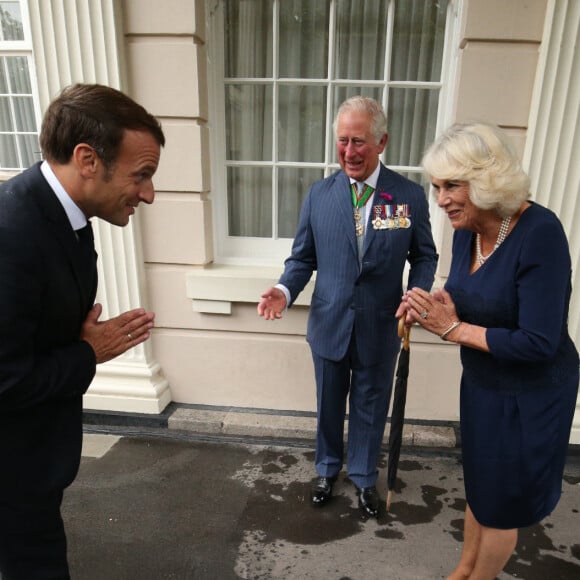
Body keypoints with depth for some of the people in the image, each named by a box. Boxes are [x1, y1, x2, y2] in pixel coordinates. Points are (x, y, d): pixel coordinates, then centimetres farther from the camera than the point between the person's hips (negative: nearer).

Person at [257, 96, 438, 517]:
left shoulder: (411, 195, -7)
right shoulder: (318, 195, -4)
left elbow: (424, 256, 2)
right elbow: (303, 257, 1)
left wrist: (417, 294, -17)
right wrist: (285, 290, -17)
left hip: (380, 327, -1)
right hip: (330, 324, 1)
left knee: (370, 407, 18)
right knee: (329, 405, 20)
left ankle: (364, 477, 44)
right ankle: (328, 469, 47)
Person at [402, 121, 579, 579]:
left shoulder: (540, 232, -27)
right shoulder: (467, 230, -5)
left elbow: (538, 342, -29)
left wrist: (451, 329, -24)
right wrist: (431, 305, -14)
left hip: (531, 395, -7)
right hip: (481, 384, 7)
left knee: (503, 500, 16)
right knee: (478, 485, 26)